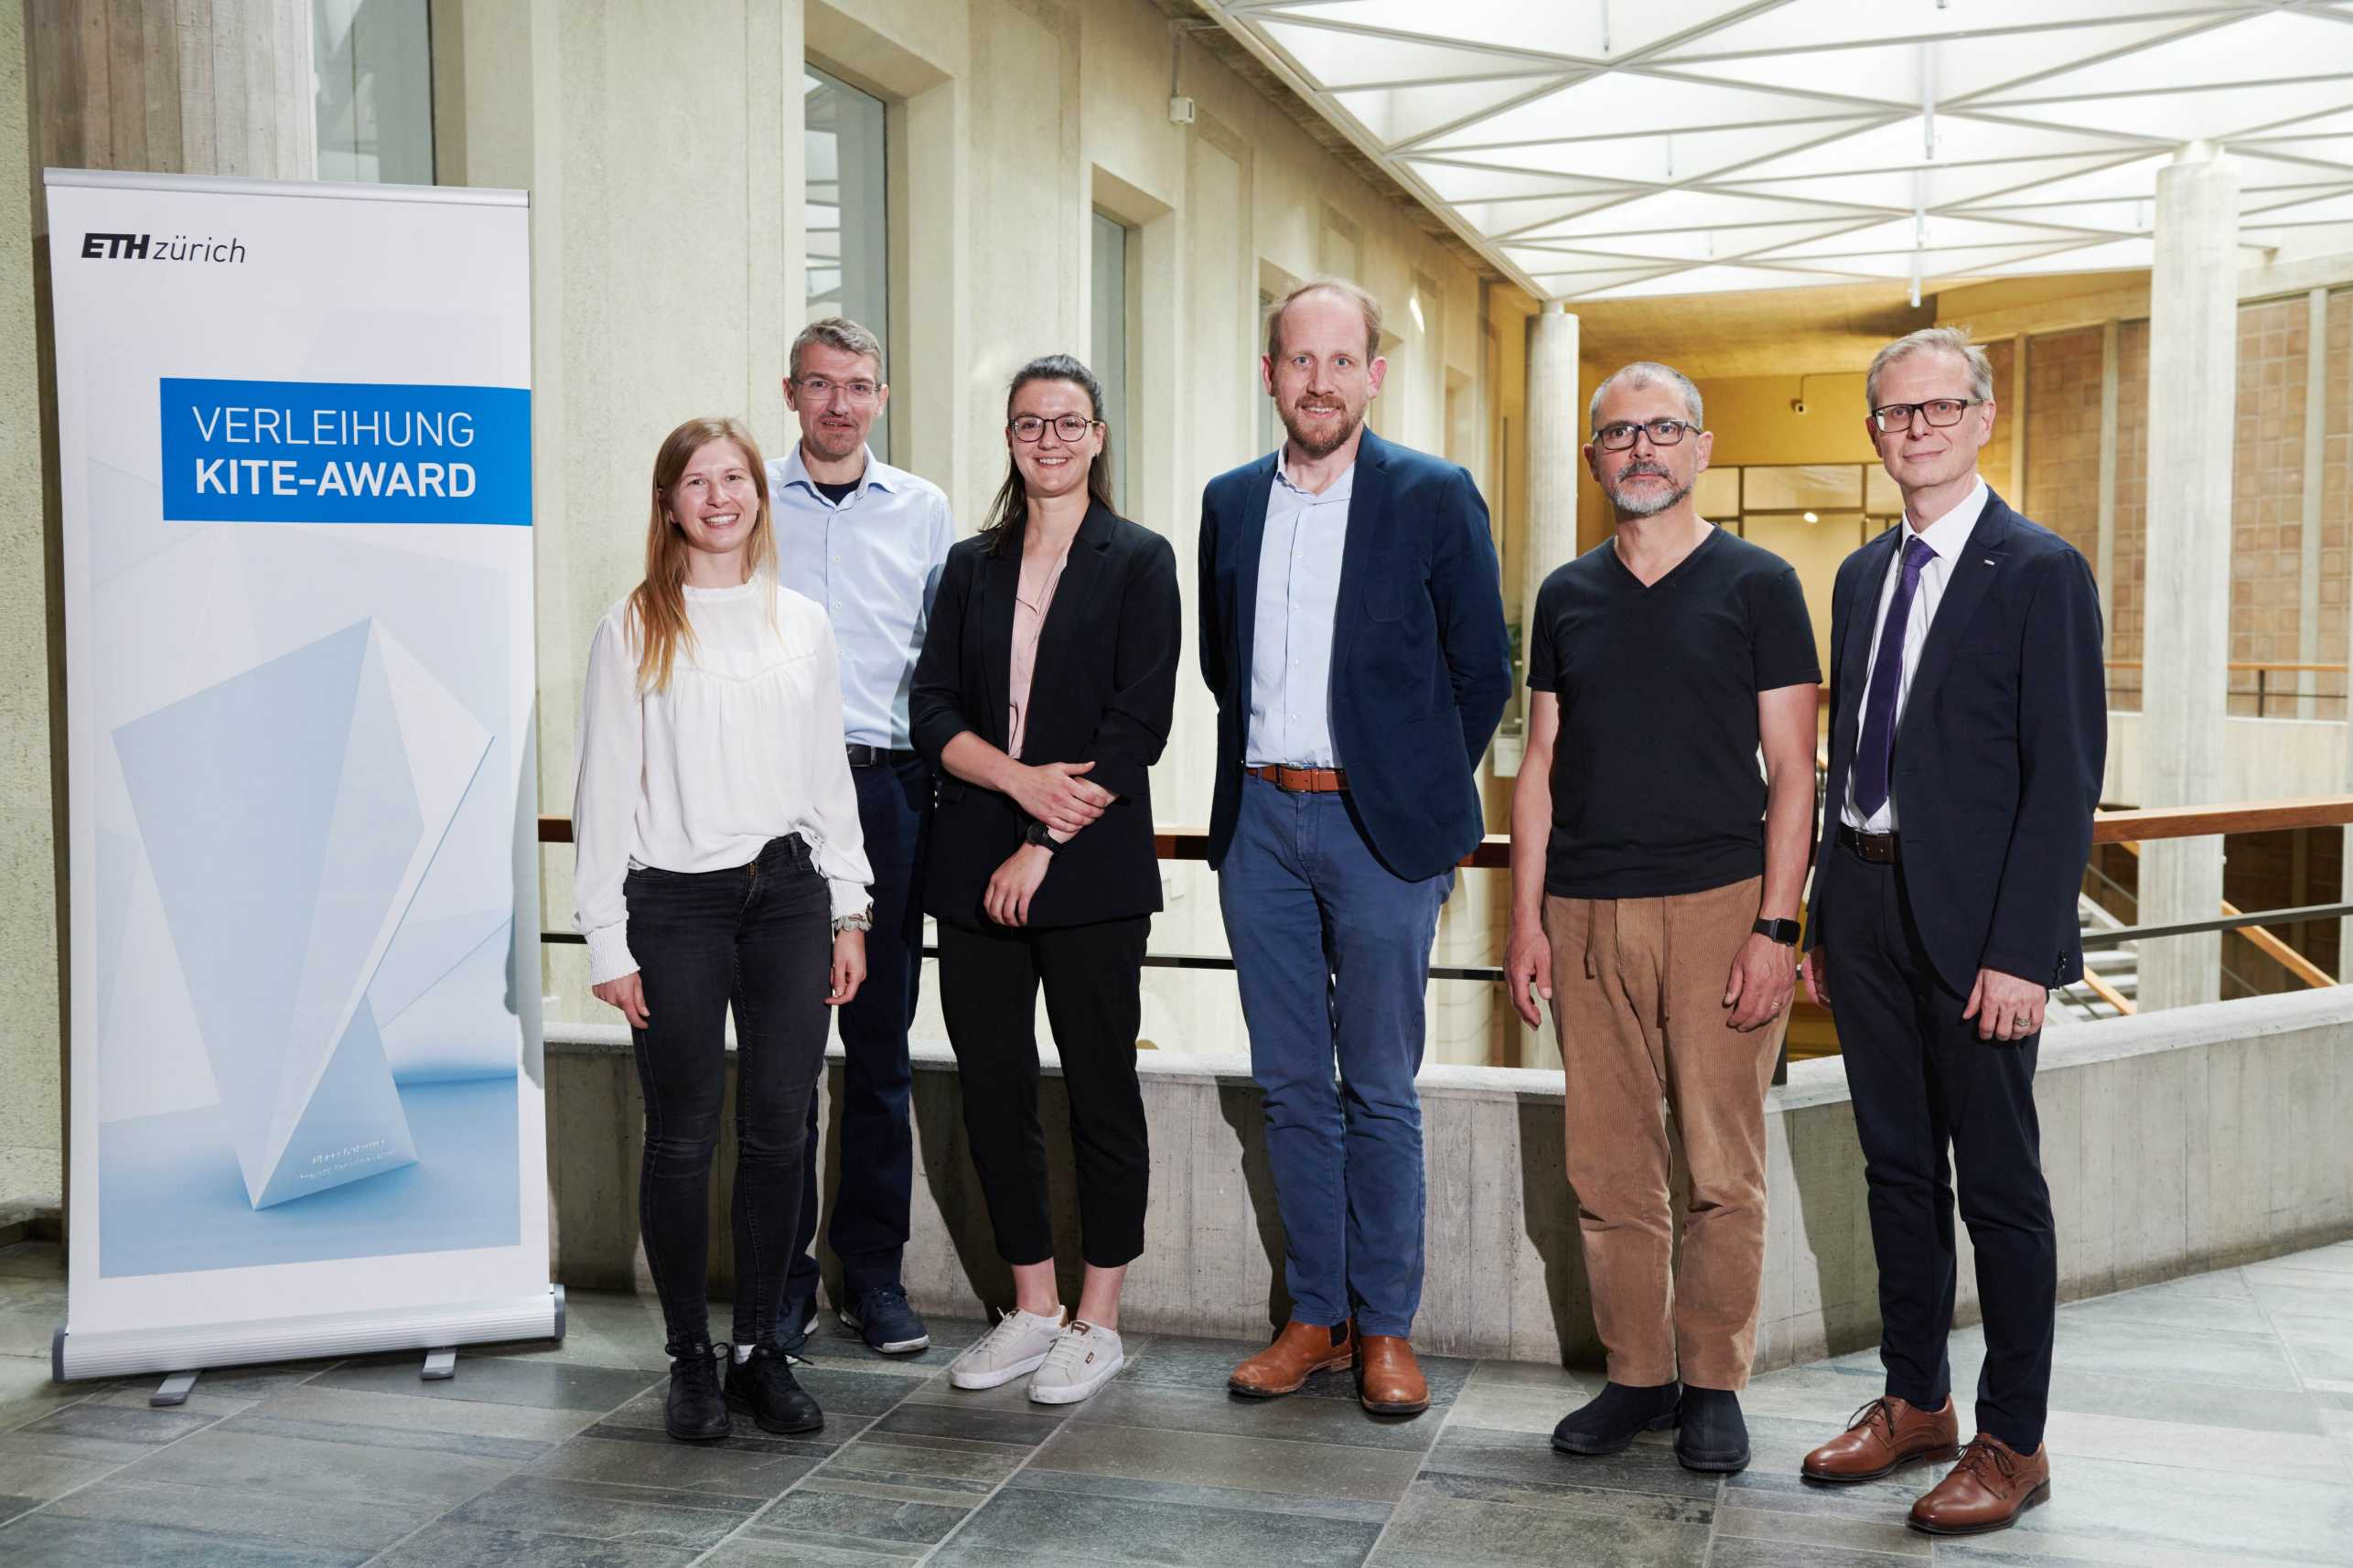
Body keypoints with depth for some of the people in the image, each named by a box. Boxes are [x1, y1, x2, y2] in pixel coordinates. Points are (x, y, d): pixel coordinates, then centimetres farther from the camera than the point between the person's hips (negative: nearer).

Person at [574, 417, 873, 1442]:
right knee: (683, 1137, 3)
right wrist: (607, 940, -5)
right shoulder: (634, 629, 1)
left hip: (788, 894, 3)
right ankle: (689, 1358, 18)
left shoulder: (802, 624, 11)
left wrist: (849, 912, 9)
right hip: (676, 903, -3)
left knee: (778, 1133, 4)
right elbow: (603, 788, 0)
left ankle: (760, 1351, 18)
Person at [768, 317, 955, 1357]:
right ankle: (784, 1273, 13)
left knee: (881, 1044, 5)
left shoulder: (924, 511, 11)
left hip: (886, 789, 1)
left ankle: (873, 1269, 16)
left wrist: (943, 782, 4)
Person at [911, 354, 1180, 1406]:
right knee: (993, 1091, 8)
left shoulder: (1137, 561, 1)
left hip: (1090, 870, -4)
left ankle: (1097, 1321, 15)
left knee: (1100, 1091, 3)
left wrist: (1044, 844, -12)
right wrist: (1023, 779, -11)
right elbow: (934, 713, 6)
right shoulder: (971, 565, 14)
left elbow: (1137, 728, -7)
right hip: (973, 865, 4)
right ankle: (1032, 1309, 22)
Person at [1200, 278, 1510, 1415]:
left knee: (1380, 1094, 4)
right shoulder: (1230, 501, 9)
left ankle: (1385, 1328, 16)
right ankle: (1314, 1316, 22)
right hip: (1261, 821, 4)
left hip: (1379, 827, -4)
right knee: (1292, 1088, 10)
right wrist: (1264, 766, 13)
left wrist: (1423, 791, 4)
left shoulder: (1435, 498, -4)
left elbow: (1483, 672, 1)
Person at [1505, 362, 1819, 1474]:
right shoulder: (1567, 596, 12)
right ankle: (1636, 1375, 20)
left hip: (1719, 905, -3)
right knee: (1607, 1166, 6)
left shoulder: (1757, 584, 3)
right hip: (1586, 913, 3)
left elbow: (1792, 772, -1)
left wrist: (1775, 926, -10)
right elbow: (1541, 766, 13)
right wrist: (1526, 918, 5)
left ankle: (1713, 1382, 17)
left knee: (1722, 1167, 1)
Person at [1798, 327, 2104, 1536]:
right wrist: (1823, 920, 12)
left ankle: (2013, 1444, 17)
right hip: (1866, 907, 6)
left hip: (1971, 921, -6)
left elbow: (2065, 775, -12)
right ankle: (1915, 1401, 29)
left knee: (1999, 1185, 4)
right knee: (1898, 1167, 15)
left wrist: (2020, 950, -18)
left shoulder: (2039, 572, -8)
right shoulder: (1862, 575, 13)